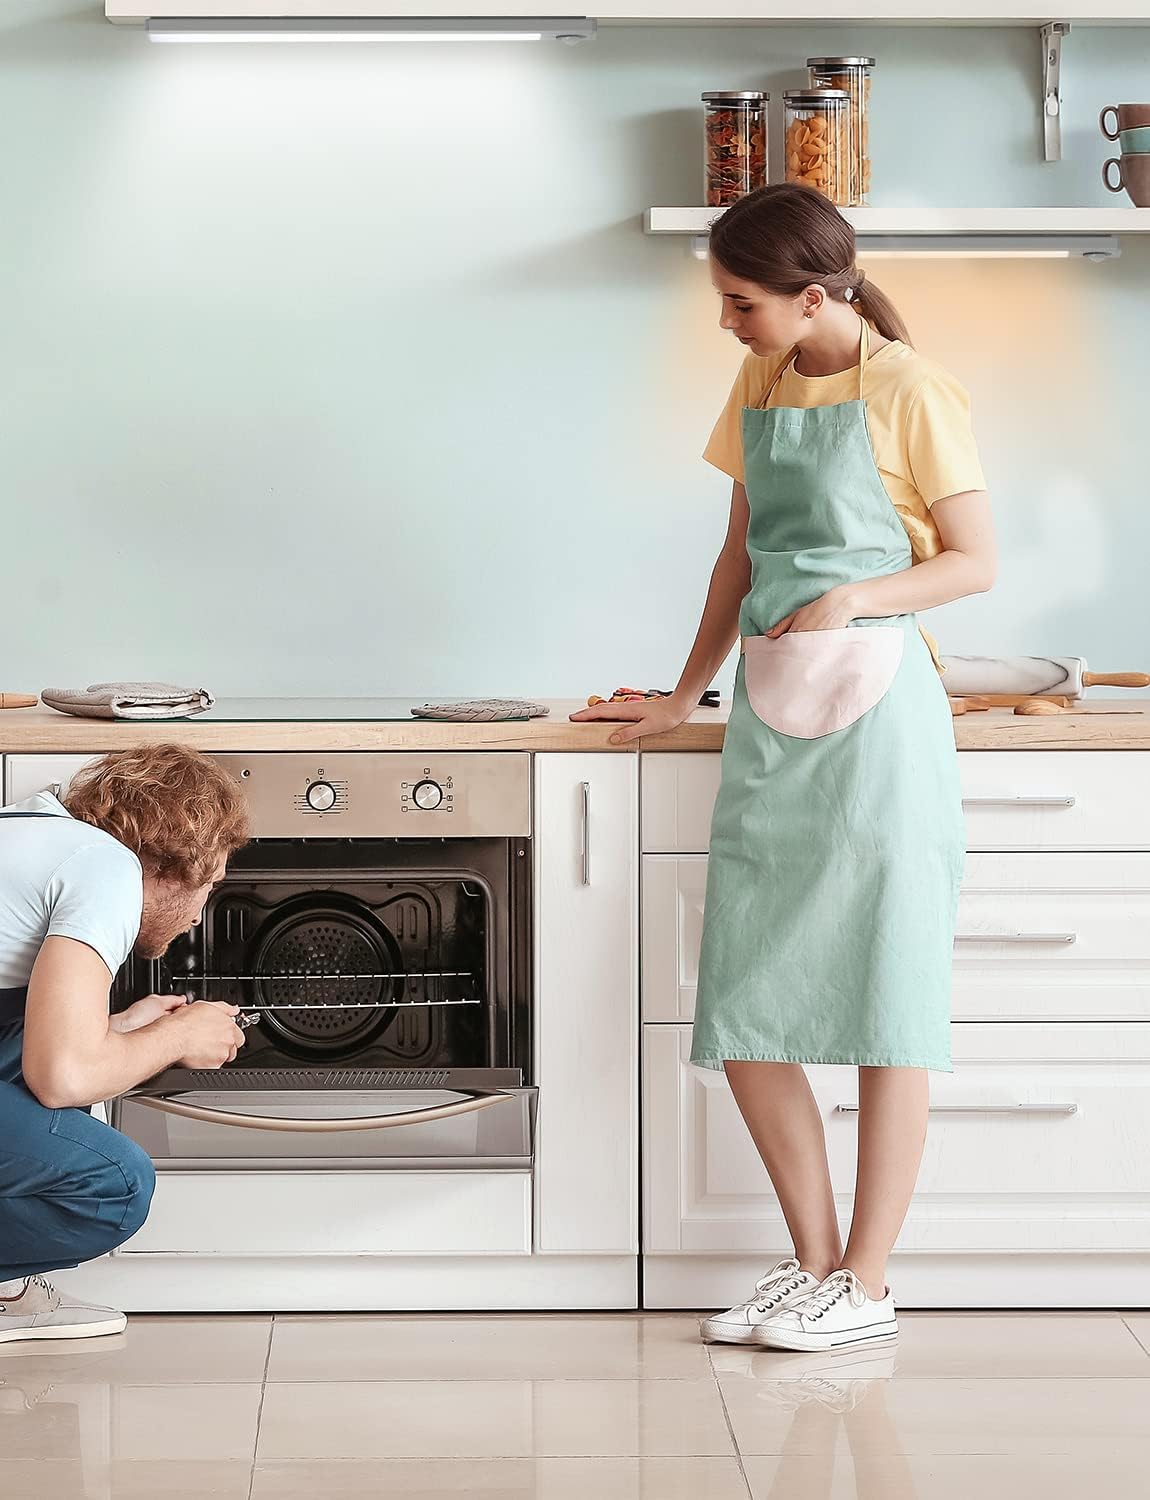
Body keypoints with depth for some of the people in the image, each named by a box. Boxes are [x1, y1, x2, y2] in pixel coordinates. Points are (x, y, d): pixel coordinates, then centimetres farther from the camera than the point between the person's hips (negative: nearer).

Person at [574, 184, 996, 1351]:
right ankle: (813, 1263, 15)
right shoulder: (761, 387, 14)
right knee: (744, 1013, 4)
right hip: (770, 718, 7)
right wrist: (685, 696, 22)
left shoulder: (908, 394, -6)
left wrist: (854, 598, -21)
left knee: (883, 1005, -2)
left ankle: (866, 1284, 5)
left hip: (875, 713, -7)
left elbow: (976, 561, -7)